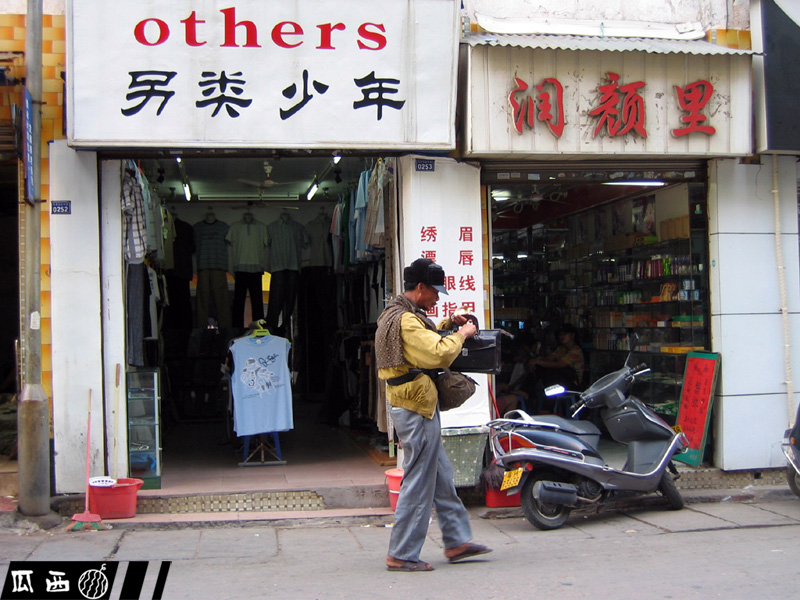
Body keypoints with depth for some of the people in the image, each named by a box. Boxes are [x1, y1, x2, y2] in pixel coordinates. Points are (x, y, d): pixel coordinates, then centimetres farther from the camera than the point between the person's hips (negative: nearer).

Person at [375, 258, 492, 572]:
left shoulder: (395, 314, 16)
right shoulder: (405, 319, -18)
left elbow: (422, 340, 33)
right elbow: (439, 354, -27)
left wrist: (445, 325, 17)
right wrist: (462, 334, -10)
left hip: (412, 407, 11)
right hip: (417, 408, -11)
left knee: (442, 477, 15)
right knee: (418, 483, -5)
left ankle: (457, 541, 23)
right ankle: (401, 555, 2)